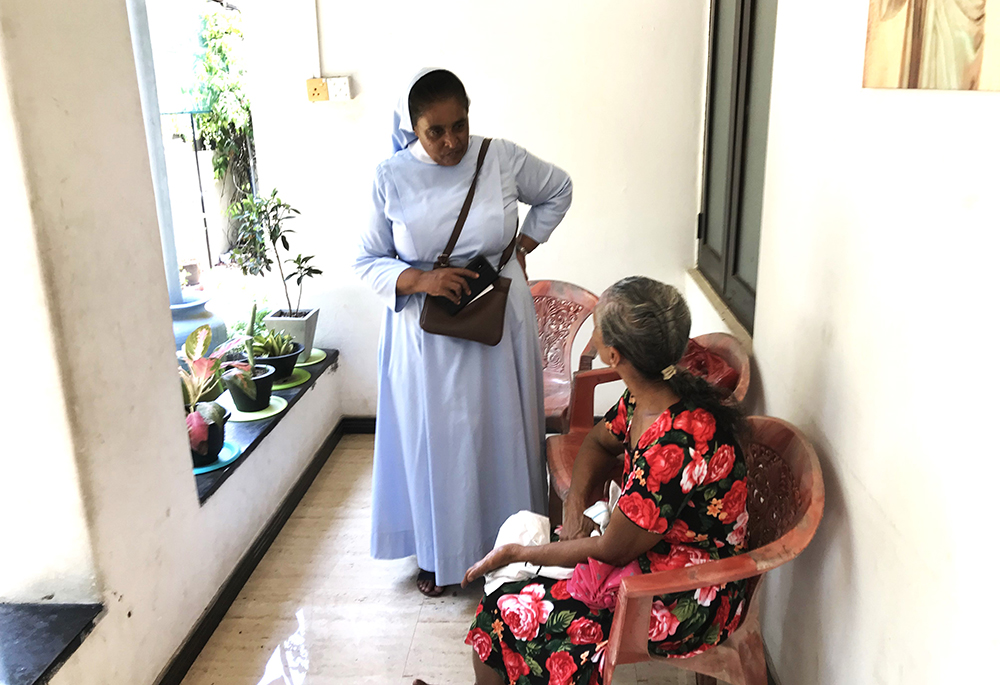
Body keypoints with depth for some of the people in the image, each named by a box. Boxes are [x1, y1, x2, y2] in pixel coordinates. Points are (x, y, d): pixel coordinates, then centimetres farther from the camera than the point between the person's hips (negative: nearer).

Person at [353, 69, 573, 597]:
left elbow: (558, 190, 13)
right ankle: (437, 553, 32)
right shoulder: (390, 177, -7)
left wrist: (523, 246, 3)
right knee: (434, 443, 11)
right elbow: (367, 262, -2)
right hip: (425, 336, 0)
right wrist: (421, 281, -20)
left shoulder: (502, 159, -6)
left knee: (500, 436, 12)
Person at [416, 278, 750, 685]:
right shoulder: (647, 396, -7)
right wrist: (575, 503, -4)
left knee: (507, 614, -2)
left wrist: (516, 554, -11)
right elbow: (599, 442, 14)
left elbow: (612, 551, -23)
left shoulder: (675, 446, -34)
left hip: (684, 604, -8)